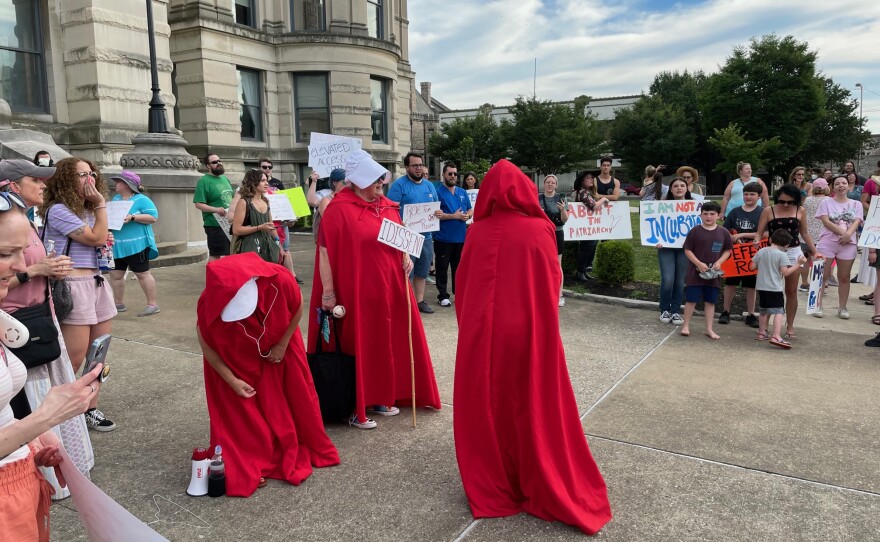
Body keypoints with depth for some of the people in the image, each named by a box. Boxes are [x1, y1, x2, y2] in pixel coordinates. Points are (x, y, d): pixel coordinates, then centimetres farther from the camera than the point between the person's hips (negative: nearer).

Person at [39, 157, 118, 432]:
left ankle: (90, 409, 20)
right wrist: (101, 204, -9)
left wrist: (106, 242, 7)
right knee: (74, 359, -6)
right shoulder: (58, 210, -11)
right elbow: (95, 237, -15)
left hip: (97, 282, 9)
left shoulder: (87, 211, 16)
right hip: (74, 285, -9)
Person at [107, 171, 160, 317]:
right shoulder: (116, 199, 15)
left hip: (136, 244, -8)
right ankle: (119, 303, 24)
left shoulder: (141, 200, -8)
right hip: (116, 245, 8)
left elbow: (153, 217, -15)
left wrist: (132, 217, -24)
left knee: (142, 274, -4)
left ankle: (152, 304, 3)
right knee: (115, 274, 11)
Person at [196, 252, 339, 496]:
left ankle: (296, 452, 32)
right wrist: (231, 380, -17)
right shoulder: (210, 304, -37)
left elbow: (298, 309, -15)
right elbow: (206, 345, -17)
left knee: (296, 396, 9)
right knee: (240, 406, -3)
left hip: (278, 341, 2)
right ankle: (248, 466, 15)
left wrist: (282, 344, -12)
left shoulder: (279, 279, -39)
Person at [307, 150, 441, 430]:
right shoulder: (339, 208, -12)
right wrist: (328, 293, -16)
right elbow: (325, 252, -13)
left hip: (390, 288, 7)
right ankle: (355, 409, 14)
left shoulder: (388, 206, 9)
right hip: (356, 291, -7)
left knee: (386, 344, 14)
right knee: (357, 347, 2)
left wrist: (406, 257, 0)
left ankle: (380, 398, 31)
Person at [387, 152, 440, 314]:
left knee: (422, 272, 15)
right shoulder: (399, 184, -7)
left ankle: (420, 301, 27)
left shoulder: (429, 185, 13)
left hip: (426, 236, 6)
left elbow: (435, 207, 20)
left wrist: (438, 212, -3)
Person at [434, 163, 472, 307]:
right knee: (442, 268, 1)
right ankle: (443, 295, 9)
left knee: (459, 267, 14)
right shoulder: (438, 192, -6)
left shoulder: (462, 192, 13)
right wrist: (454, 216, -17)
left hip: (461, 237, 5)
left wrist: (467, 215, -5)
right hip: (444, 238, -5)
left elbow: (470, 209, 18)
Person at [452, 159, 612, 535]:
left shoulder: (476, 232, -3)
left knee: (487, 408, 14)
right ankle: (543, 489, 24)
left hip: (482, 333, 1)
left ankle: (492, 486, 26)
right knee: (535, 409, 12)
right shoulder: (539, 230, -7)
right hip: (530, 331, -1)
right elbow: (553, 282, 1)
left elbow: (463, 285, 4)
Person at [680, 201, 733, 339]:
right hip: (695, 272, -2)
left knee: (710, 301, 9)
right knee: (691, 299, 1)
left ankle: (709, 329, 18)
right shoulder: (695, 231, -6)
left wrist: (719, 262, -7)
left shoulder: (723, 232, 2)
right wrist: (699, 263, -14)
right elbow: (687, 250, -5)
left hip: (713, 273, 3)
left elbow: (727, 250, 10)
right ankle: (686, 326, 15)